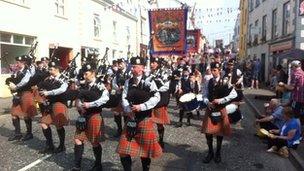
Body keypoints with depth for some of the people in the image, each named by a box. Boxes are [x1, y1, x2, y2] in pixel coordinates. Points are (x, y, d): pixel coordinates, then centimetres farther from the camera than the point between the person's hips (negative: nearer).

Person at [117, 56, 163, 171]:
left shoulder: (148, 81, -7)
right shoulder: (128, 82, 7)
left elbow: (156, 98, -17)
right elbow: (124, 98, 0)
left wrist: (142, 106, -24)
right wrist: (128, 110, -18)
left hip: (145, 119, -4)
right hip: (131, 119, 4)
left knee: (145, 147, 11)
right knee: (124, 149, 5)